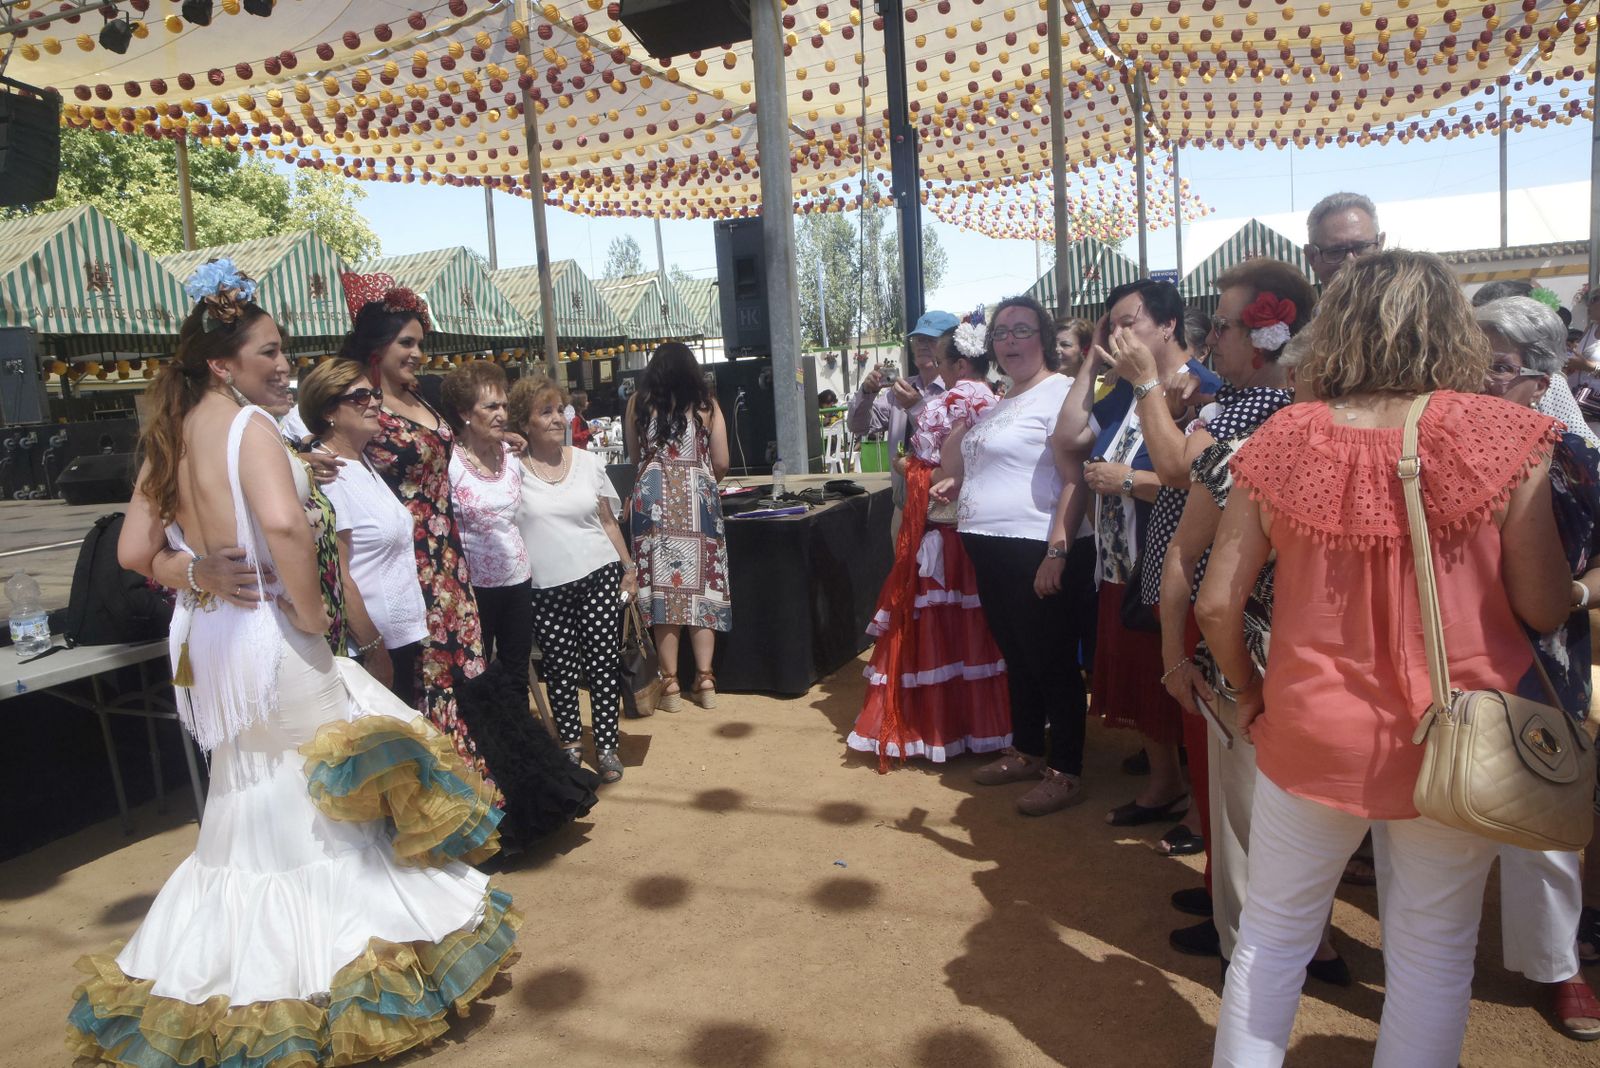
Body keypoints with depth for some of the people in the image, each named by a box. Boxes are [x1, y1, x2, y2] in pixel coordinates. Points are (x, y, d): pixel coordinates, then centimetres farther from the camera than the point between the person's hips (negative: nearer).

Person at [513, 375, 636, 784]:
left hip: (599, 578, 2)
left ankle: (606, 746, 14)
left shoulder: (588, 462, 6)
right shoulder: (512, 468, -2)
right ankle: (570, 740, 26)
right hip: (545, 587, -1)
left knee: (603, 662, 2)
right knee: (559, 666, 6)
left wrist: (629, 568, 11)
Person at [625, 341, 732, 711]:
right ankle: (705, 680, 7)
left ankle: (669, 683, 6)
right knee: (700, 585, 6)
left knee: (661, 587, 3)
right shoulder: (706, 404, 6)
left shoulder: (638, 404, 7)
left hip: (653, 501, 0)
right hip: (697, 503, 0)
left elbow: (634, 457, 13)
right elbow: (721, 463, 4)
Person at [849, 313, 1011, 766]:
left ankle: (937, 726, 9)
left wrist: (907, 465, 3)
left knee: (936, 628, 2)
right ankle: (986, 722, 22)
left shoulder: (938, 409, -11)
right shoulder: (1000, 408, 7)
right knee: (980, 628, 13)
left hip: (942, 533, -6)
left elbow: (932, 477, -16)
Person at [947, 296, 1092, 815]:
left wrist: (1057, 550, -25)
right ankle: (1026, 752, 33)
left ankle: (1066, 773, 12)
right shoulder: (1002, 402, 18)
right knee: (1016, 656, 19)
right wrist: (962, 481, 12)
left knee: (1050, 662, 0)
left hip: (1033, 551, -9)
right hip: (990, 549, 9)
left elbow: (1074, 479, -19)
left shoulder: (1058, 392, -11)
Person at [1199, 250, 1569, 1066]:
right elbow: (1545, 608, -7)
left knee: (1270, 936, 17)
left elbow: (1217, 605, -8)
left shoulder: (1283, 439, -8)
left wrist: (1247, 692, 10)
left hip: (1311, 729, 0)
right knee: (1433, 957, 18)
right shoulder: (1501, 435, -10)